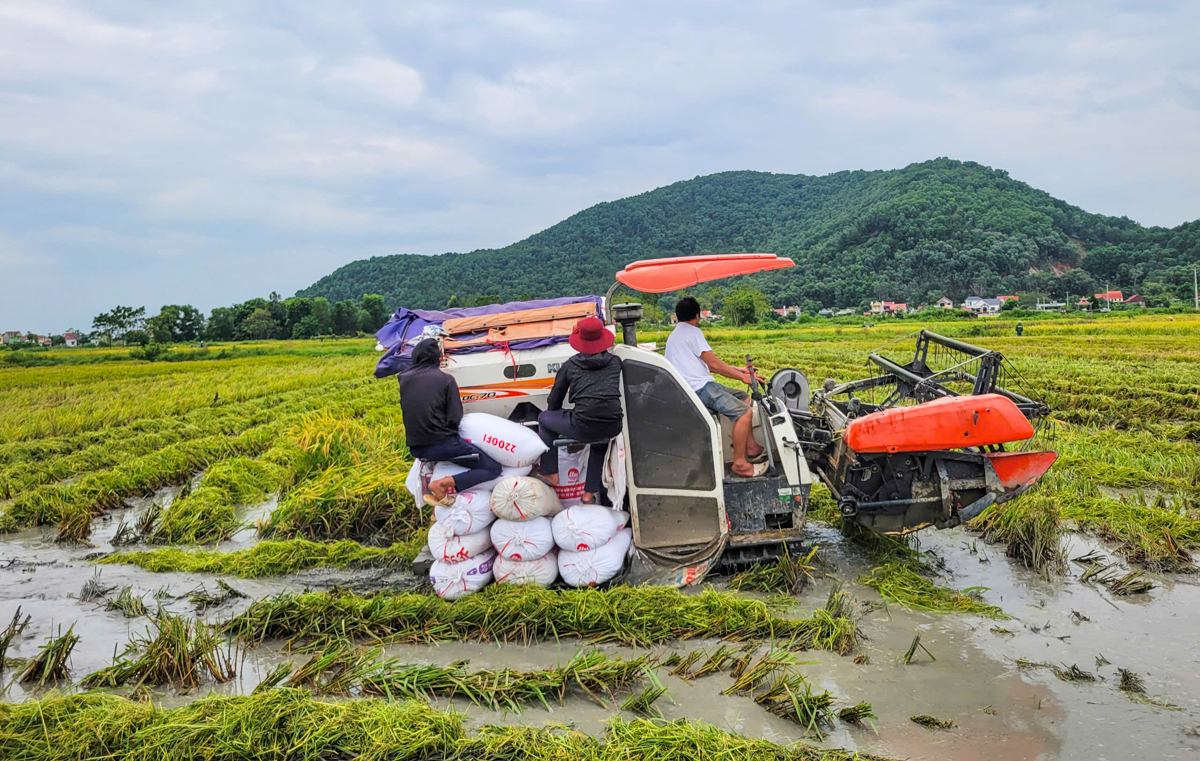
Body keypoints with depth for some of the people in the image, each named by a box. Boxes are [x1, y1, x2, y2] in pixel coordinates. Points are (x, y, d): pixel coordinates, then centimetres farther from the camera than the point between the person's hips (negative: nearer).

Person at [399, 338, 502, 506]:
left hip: (415, 448, 7)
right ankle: (442, 484, -17)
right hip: (442, 445, -6)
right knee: (493, 468, -1)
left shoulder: (404, 378, 5)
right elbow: (454, 419, -8)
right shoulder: (445, 379, -7)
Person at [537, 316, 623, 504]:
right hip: (613, 427, 3)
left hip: (584, 428, -3)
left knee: (544, 418, 24)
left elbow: (553, 403, 17)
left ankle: (550, 472, 27)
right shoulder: (615, 361, 12)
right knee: (600, 440, 40)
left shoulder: (570, 365, 8)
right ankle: (590, 492, 35)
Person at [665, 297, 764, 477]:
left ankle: (750, 446, 16)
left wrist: (735, 369, 19)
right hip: (700, 388, -10)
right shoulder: (692, 332, -8)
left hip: (694, 388, 11)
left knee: (744, 398, 18)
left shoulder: (674, 335, 23)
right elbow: (713, 364, -13)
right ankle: (739, 462, -15)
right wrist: (742, 377, -6)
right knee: (744, 412, -18)